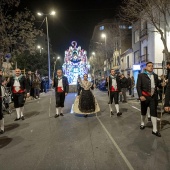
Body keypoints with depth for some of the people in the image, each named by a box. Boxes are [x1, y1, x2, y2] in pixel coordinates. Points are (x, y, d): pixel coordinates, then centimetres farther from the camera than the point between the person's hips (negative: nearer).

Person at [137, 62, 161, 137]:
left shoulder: (155, 76, 11)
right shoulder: (141, 75, -3)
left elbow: (157, 85, 13)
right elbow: (138, 86, -9)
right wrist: (141, 96, -17)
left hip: (153, 97, 3)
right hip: (145, 96, -2)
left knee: (154, 112, 0)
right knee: (143, 111, 14)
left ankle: (155, 130, 6)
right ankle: (142, 123, 38)